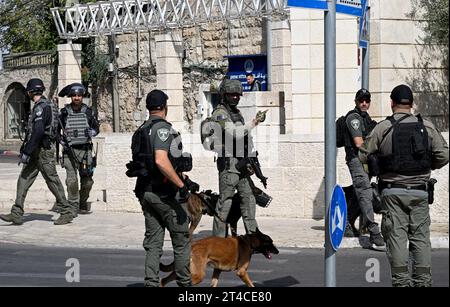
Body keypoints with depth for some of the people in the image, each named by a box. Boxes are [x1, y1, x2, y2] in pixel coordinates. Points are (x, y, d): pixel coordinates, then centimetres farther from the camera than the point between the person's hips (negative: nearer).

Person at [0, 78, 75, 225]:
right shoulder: (46, 105, 16)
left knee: (53, 181, -3)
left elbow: (37, 132, -24)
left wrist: (26, 152, -23)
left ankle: (67, 212, 5)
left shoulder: (41, 107, -16)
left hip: (43, 151, -10)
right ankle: (17, 214, 2)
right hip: (37, 151, 10)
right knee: (24, 180, 4)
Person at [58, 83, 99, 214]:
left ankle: (83, 204, 21)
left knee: (87, 181, 2)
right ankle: (73, 206, -2)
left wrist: (90, 134, -4)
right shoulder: (64, 112, 1)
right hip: (70, 150, -2)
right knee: (72, 180, -12)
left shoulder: (88, 112, 6)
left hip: (85, 150, 2)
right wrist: (63, 141, -4)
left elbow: (96, 128, 17)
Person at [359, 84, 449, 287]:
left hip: (393, 191, -2)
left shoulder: (383, 128, -5)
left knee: (396, 235, 2)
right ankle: (422, 281, 7)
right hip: (420, 190, 2)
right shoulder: (426, 126, 1)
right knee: (420, 236, 8)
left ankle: (401, 281, -1)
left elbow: (363, 156, -1)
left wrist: (379, 163, 19)